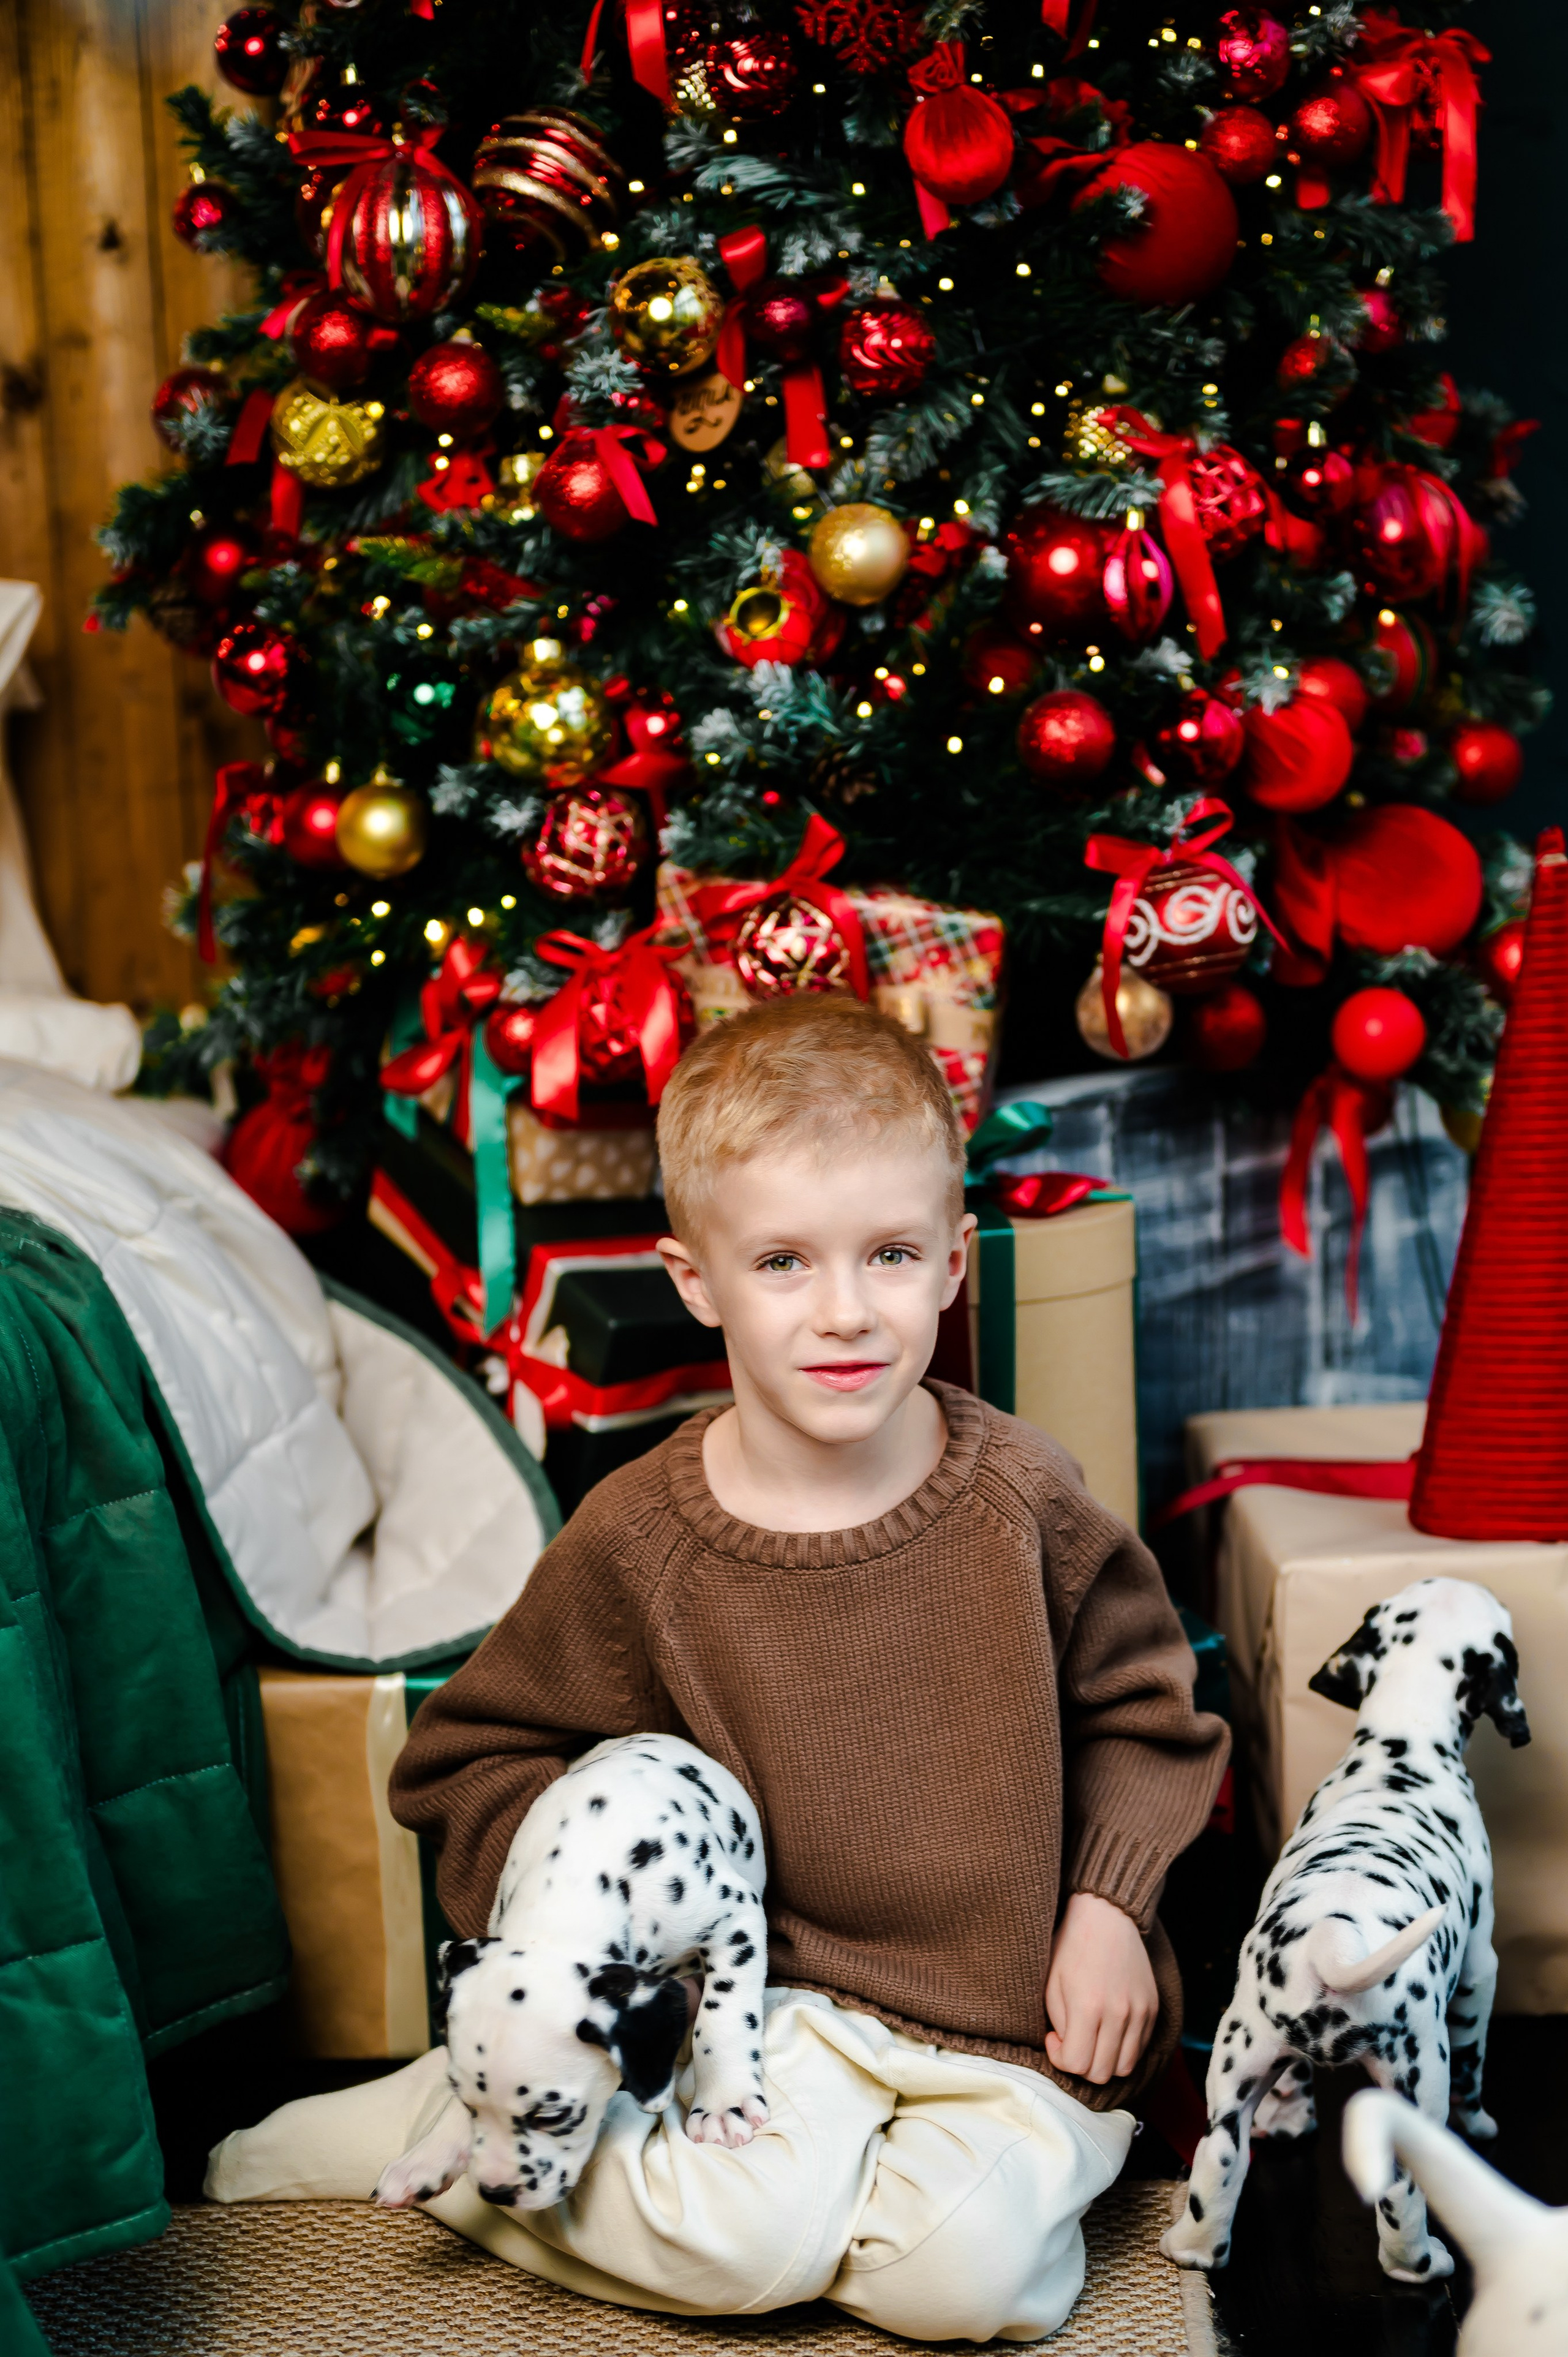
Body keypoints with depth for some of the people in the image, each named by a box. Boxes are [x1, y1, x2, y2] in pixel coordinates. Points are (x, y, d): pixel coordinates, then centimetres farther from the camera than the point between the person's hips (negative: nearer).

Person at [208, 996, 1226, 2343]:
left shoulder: (1019, 1498, -7)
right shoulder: (636, 1546, -10)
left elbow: (1143, 1707, 8)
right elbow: (470, 1760, 3)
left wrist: (1108, 1904, -5)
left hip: (1023, 2010, 1)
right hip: (797, 1991, -1)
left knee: (958, 2275, -22)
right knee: (755, 2238, -25)